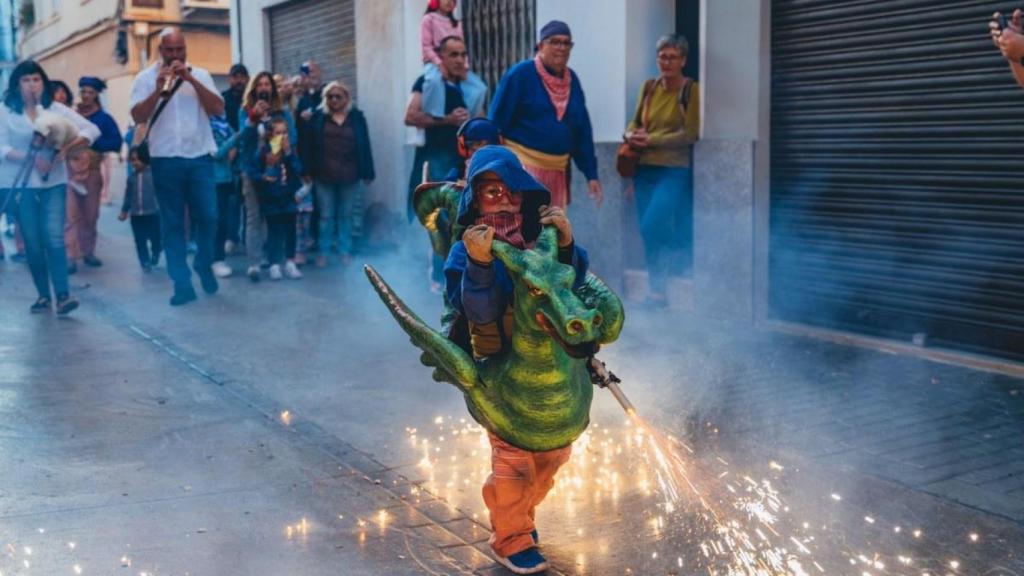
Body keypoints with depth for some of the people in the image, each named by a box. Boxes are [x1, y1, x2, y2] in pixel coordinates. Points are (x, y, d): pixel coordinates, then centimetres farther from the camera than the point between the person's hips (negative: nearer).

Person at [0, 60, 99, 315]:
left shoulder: (56, 109, 4)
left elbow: (92, 130, -1)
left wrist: (66, 148, -15)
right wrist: (30, 158, -22)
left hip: (53, 182, 0)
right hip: (22, 185, 0)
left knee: (54, 238, -11)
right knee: (33, 243, 3)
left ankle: (63, 295, -14)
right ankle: (43, 295, 13)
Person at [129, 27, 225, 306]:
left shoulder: (200, 75, 8)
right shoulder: (146, 78, 4)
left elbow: (218, 109, -5)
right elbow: (138, 117, -7)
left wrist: (191, 80, -12)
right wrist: (159, 88, -18)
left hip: (200, 157, 1)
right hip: (165, 160, -1)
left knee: (208, 216, 0)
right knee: (172, 223, 1)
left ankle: (204, 267, 25)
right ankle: (182, 284, 4)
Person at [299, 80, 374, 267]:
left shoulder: (357, 117, 2)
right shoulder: (318, 117, 1)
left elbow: (364, 145, 1)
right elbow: (308, 145, -1)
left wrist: (367, 173, -2)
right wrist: (307, 170, -8)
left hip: (349, 175, 0)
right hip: (324, 175, 0)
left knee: (346, 215, 10)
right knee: (326, 215, 7)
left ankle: (345, 251, 20)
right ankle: (323, 252, 15)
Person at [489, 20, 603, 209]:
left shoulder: (572, 80, 10)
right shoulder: (520, 74, -8)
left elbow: (582, 131, 12)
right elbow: (497, 122, -8)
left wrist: (591, 173, 8)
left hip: (557, 169, 6)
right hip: (523, 164, -6)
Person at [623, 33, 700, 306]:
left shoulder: (691, 90, -5)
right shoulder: (649, 87, 10)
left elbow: (691, 133, -11)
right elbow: (635, 121, 18)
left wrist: (651, 139, -13)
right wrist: (630, 134, -6)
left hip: (675, 170, -5)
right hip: (646, 168, 6)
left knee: (653, 225, -17)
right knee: (648, 230, 6)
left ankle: (658, 287, 2)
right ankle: (657, 290, 18)